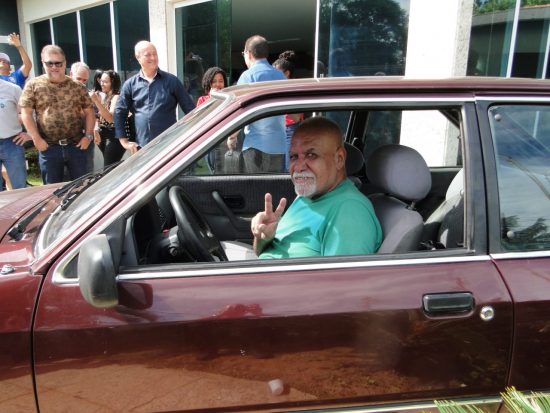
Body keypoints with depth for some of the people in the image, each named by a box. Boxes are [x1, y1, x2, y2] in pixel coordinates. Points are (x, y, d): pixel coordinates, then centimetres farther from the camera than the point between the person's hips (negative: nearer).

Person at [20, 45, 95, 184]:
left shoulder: (77, 86, 5)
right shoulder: (33, 85, 2)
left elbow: (89, 111, 8)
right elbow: (26, 113, 0)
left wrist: (88, 135, -3)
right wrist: (36, 139, -8)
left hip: (76, 145, 1)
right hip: (48, 148, -1)